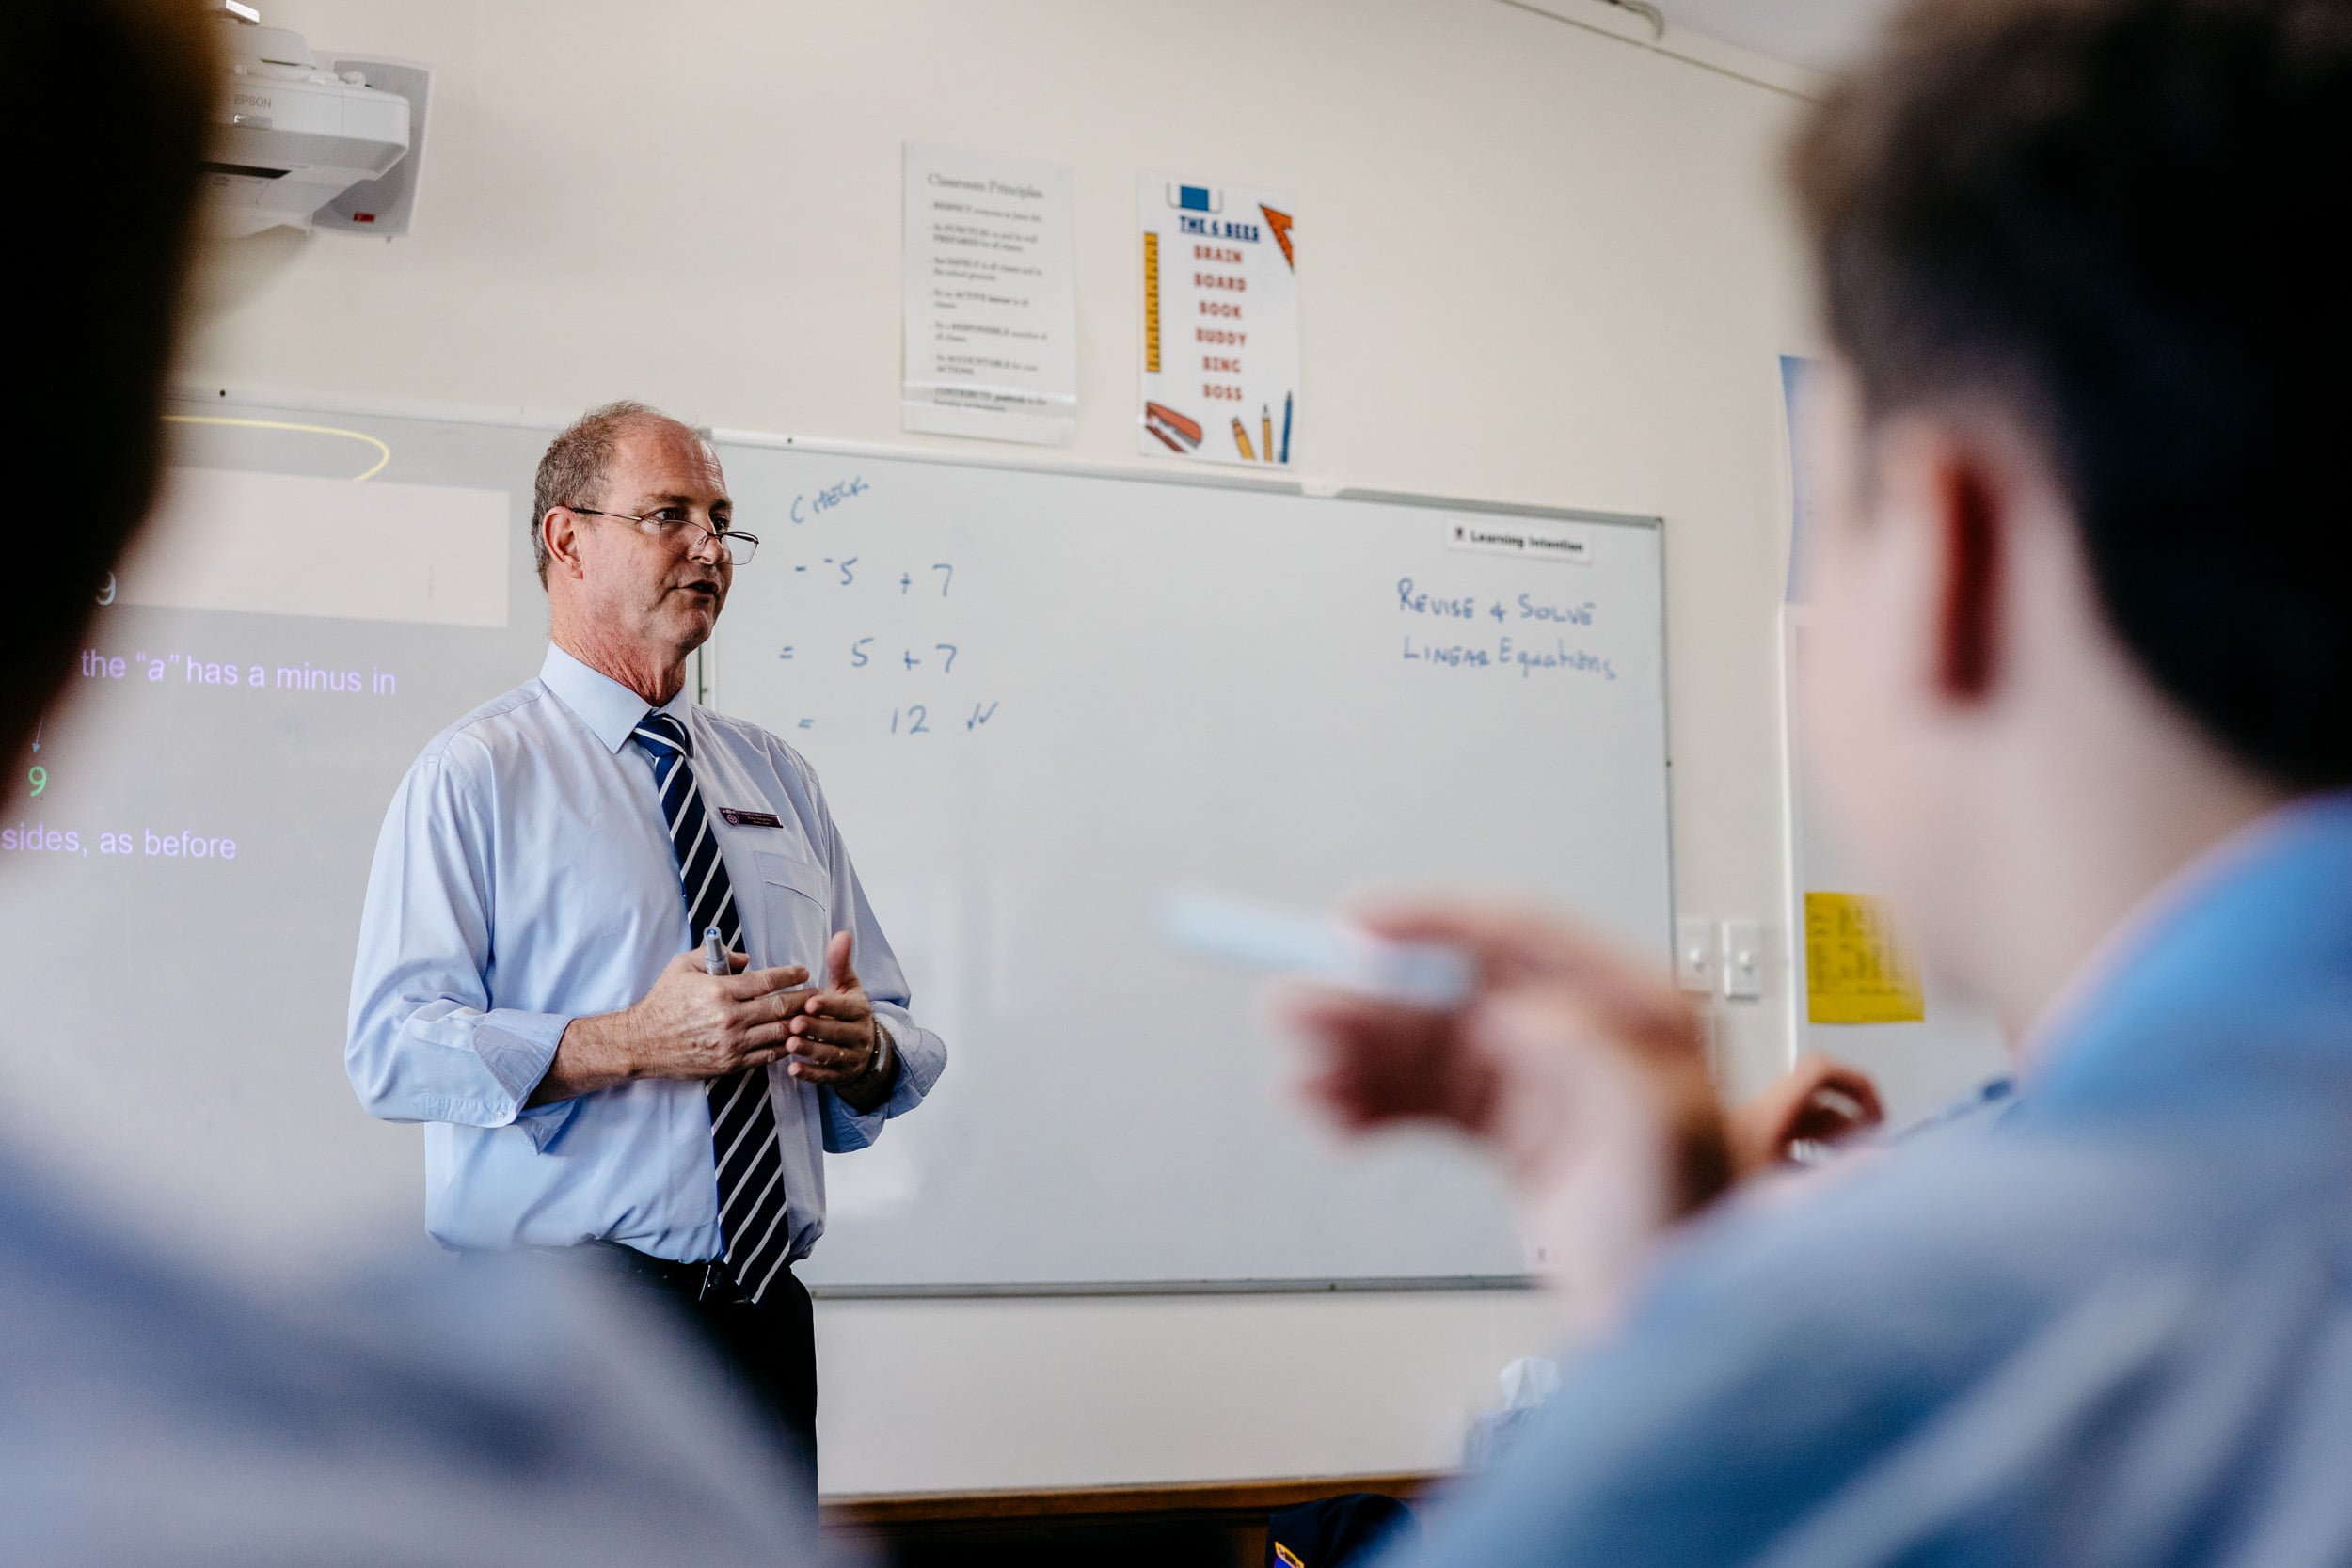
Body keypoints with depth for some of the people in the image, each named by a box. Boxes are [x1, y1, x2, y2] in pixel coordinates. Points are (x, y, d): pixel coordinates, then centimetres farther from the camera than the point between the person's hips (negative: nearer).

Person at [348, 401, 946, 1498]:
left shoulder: (777, 778, 14)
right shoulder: (475, 774, -3)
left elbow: (901, 1047, 14)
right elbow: (394, 1049, -15)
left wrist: (862, 1045, -10)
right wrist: (633, 1043, -25)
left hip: (763, 1313, 5)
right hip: (560, 1319, -5)